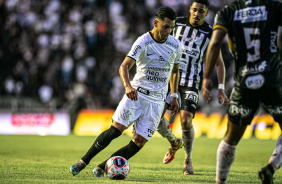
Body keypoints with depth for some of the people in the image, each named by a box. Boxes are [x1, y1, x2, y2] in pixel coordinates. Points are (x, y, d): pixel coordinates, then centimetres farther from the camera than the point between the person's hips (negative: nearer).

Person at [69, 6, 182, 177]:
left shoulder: (176, 45, 2)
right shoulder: (143, 42, -12)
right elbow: (124, 66, -22)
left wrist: (174, 96, 14)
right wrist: (128, 86, -41)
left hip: (157, 101, 3)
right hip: (136, 93, -3)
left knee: (139, 143, -7)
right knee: (115, 129, -16)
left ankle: (102, 167, 6)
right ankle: (84, 161, 2)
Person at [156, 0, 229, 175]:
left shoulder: (210, 34, -4)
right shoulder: (177, 23, 0)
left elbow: (219, 63, 2)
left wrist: (221, 89, -7)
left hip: (191, 84, -2)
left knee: (186, 120, -17)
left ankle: (188, 160, 6)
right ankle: (174, 143, 19)